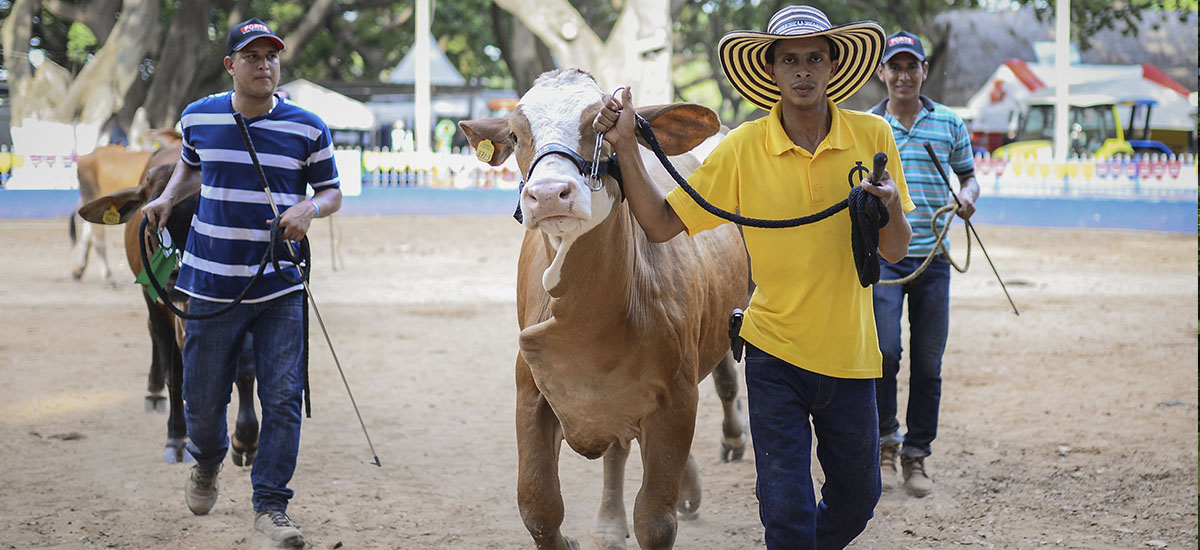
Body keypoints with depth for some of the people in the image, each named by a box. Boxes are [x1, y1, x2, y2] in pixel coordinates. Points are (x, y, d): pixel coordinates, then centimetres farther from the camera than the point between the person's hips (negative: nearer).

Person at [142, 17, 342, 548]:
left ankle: (270, 505, 4)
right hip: (212, 282, 1)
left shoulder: (308, 128, -2)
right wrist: (168, 197, 7)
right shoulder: (198, 117, 3)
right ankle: (207, 462, 41)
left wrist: (309, 207, -15)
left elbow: (332, 191, 6)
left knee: (282, 396, -7)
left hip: (280, 286, -1)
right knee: (202, 397, 8)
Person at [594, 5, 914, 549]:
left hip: (850, 357, 2)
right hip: (775, 358, -2)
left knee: (855, 502, 17)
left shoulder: (872, 136, -4)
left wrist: (891, 206, -21)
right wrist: (626, 148, -14)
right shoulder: (743, 148, -7)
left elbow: (895, 252, 0)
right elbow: (661, 224, -4)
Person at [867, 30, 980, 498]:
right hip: (881, 254, -1)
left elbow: (969, 176, 15)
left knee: (928, 362, 4)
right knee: (884, 351, -15)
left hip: (932, 256, 2)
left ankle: (917, 455, 16)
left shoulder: (949, 124, 6)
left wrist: (967, 197, -5)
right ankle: (886, 441, 5)